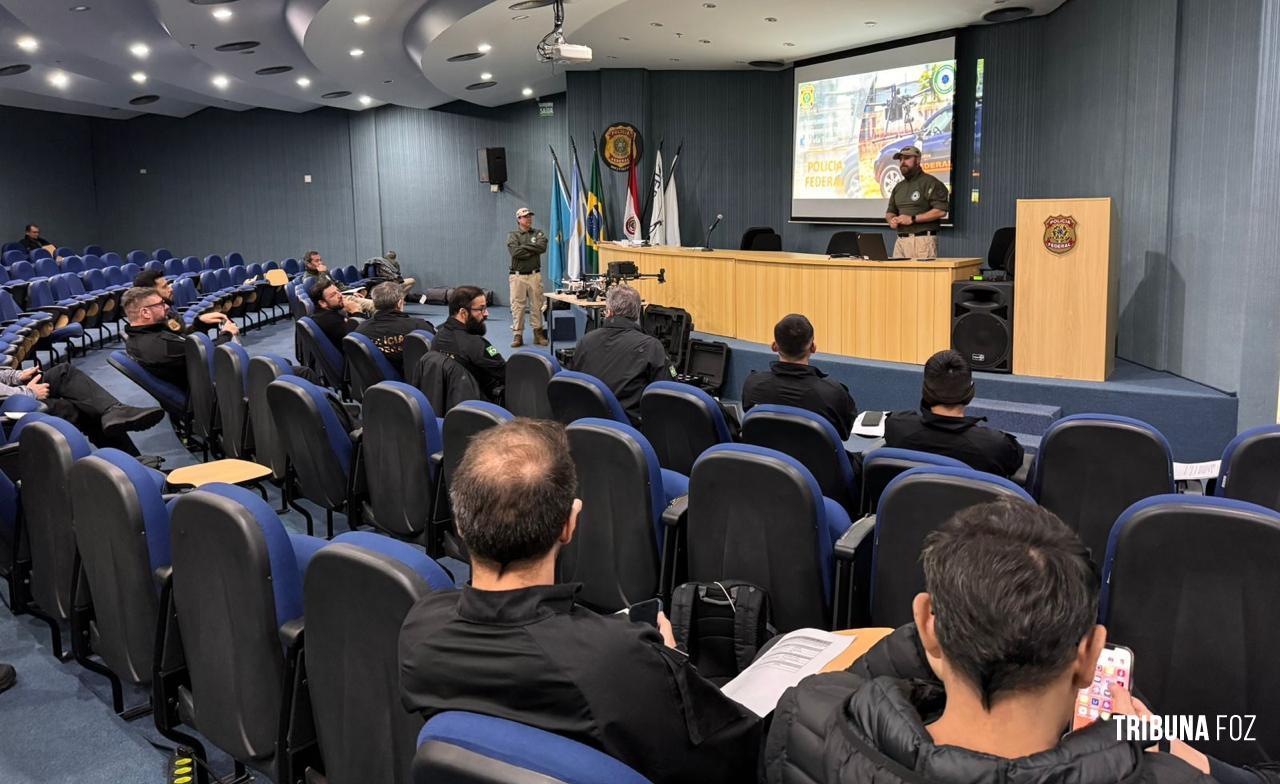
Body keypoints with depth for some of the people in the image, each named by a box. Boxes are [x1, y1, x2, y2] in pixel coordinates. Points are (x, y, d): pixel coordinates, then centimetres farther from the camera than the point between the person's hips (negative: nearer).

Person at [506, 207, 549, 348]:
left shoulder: (538, 233, 11)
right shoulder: (512, 236, 5)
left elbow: (542, 247, -9)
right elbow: (515, 252, -13)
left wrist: (524, 247, -7)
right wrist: (533, 250, -8)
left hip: (534, 275, 1)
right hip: (517, 276, -1)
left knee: (536, 305, 3)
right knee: (517, 306, -2)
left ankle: (538, 334, 10)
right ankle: (517, 335, 3)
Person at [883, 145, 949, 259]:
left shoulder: (930, 183, -2)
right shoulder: (899, 187, 21)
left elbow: (941, 210, -11)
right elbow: (890, 211, 28)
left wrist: (913, 219, -15)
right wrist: (891, 220, 2)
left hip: (923, 240, -6)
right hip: (901, 240, 7)